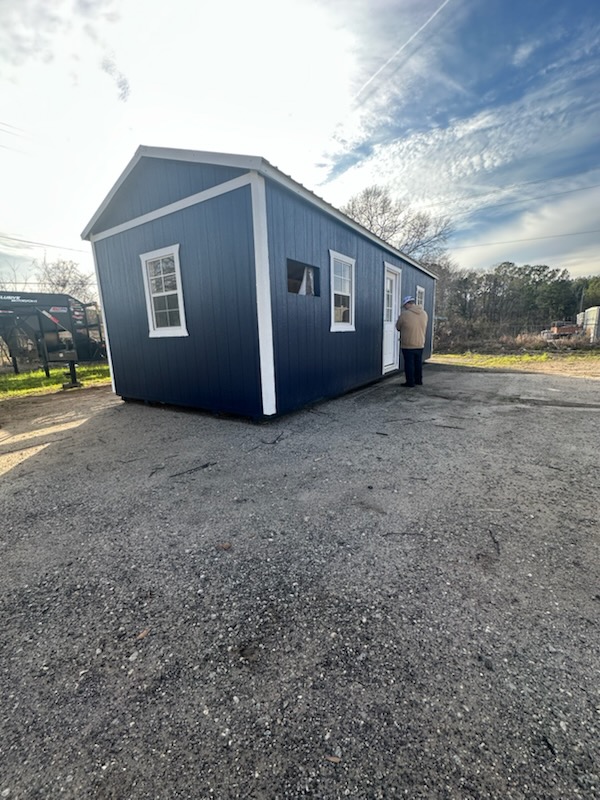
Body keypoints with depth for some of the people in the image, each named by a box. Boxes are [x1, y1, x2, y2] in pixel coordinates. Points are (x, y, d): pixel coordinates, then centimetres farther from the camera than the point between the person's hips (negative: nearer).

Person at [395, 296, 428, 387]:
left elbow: (398, 327, -3)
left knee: (409, 364, 2)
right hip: (420, 344, 6)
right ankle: (418, 381, 26)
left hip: (408, 345, -5)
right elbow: (424, 328, 12)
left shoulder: (404, 314, -15)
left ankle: (410, 382, 7)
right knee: (418, 363, 16)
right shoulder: (424, 313, 2)